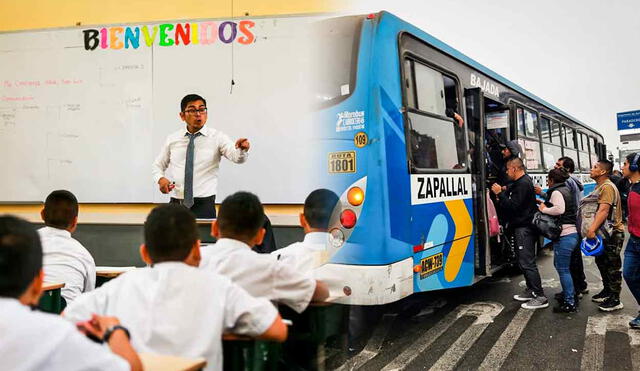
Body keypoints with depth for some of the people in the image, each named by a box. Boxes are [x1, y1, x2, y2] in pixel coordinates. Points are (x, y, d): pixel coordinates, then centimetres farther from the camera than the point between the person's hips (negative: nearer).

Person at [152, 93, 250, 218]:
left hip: (204, 205, -2)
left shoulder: (217, 137, -3)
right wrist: (160, 179, -5)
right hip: (176, 204, 3)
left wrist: (242, 149, -42)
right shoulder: (172, 139, 7)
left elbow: (237, 157, -19)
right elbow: (158, 165, 17)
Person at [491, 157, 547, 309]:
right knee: (523, 261, 18)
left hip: (524, 229, -11)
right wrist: (502, 195, 6)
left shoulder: (523, 184, -17)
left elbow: (514, 206, -23)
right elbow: (513, 201, 20)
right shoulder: (522, 181, 17)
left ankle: (540, 297, -9)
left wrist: (500, 194, -16)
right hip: (522, 227, 11)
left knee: (527, 262, -11)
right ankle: (531, 290, 27)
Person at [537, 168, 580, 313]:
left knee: (563, 269, -5)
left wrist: (544, 209, -13)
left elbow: (559, 209, -26)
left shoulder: (556, 192, -11)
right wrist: (544, 203, 20)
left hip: (564, 236, -10)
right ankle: (569, 293, 32)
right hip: (572, 234, 10)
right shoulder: (566, 190, 18)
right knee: (559, 265, 22)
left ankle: (570, 303, -1)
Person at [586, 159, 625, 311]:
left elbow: (604, 210, -31)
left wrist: (593, 229, -38)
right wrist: (592, 229, 15)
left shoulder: (607, 187, -20)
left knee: (612, 266, -3)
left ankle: (615, 300, 5)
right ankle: (607, 291, 35)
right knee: (601, 262, 20)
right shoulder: (599, 186, 13)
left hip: (612, 233, -10)